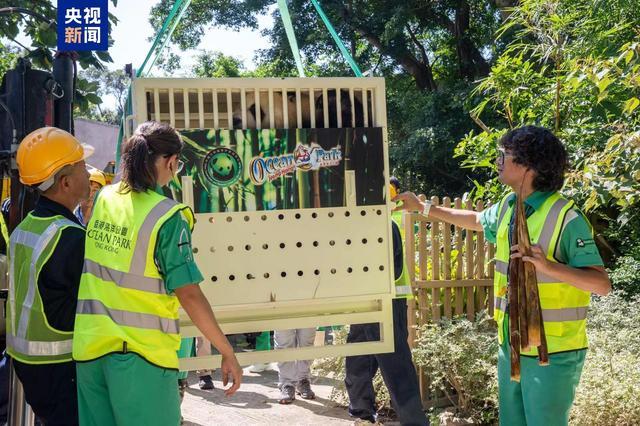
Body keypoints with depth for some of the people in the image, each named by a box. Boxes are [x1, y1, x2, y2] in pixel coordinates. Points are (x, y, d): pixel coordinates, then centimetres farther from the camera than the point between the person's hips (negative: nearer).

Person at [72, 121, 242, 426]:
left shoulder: (103, 197, 3)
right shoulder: (168, 216, -15)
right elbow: (189, 295, -17)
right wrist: (227, 352, -8)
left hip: (88, 345, 6)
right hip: (140, 354, -6)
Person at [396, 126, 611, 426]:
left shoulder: (566, 218, -20)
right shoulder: (507, 208, 3)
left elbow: (602, 284, -21)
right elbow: (476, 220, 26)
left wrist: (549, 266, -36)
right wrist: (422, 207, 27)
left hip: (552, 352, -7)